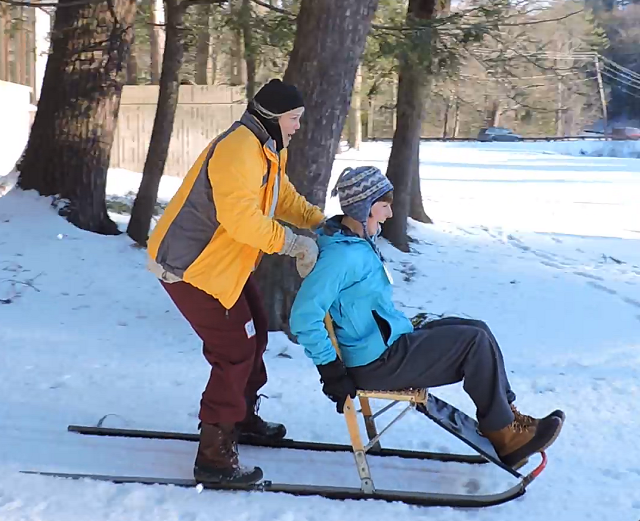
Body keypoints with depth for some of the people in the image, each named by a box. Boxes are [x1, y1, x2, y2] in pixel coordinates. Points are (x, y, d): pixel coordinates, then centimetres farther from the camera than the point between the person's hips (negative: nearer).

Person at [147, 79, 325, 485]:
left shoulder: (268, 149, 9)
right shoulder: (238, 150, -26)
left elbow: (283, 196, 15)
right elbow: (242, 219, -33)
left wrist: (321, 222, 2)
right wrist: (294, 243, -26)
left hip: (226, 263, 11)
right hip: (190, 267, -11)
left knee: (253, 334, 21)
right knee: (235, 351, -9)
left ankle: (242, 416, 41)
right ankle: (214, 457, 0)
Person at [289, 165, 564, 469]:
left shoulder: (358, 242, 8)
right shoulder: (341, 254, -24)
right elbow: (304, 317, -29)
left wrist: (406, 325, 19)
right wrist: (332, 372, -24)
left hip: (389, 341, 10)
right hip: (377, 362, -10)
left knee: (476, 330, 10)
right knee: (477, 342, -10)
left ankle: (507, 414, 12)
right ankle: (504, 436, 3)